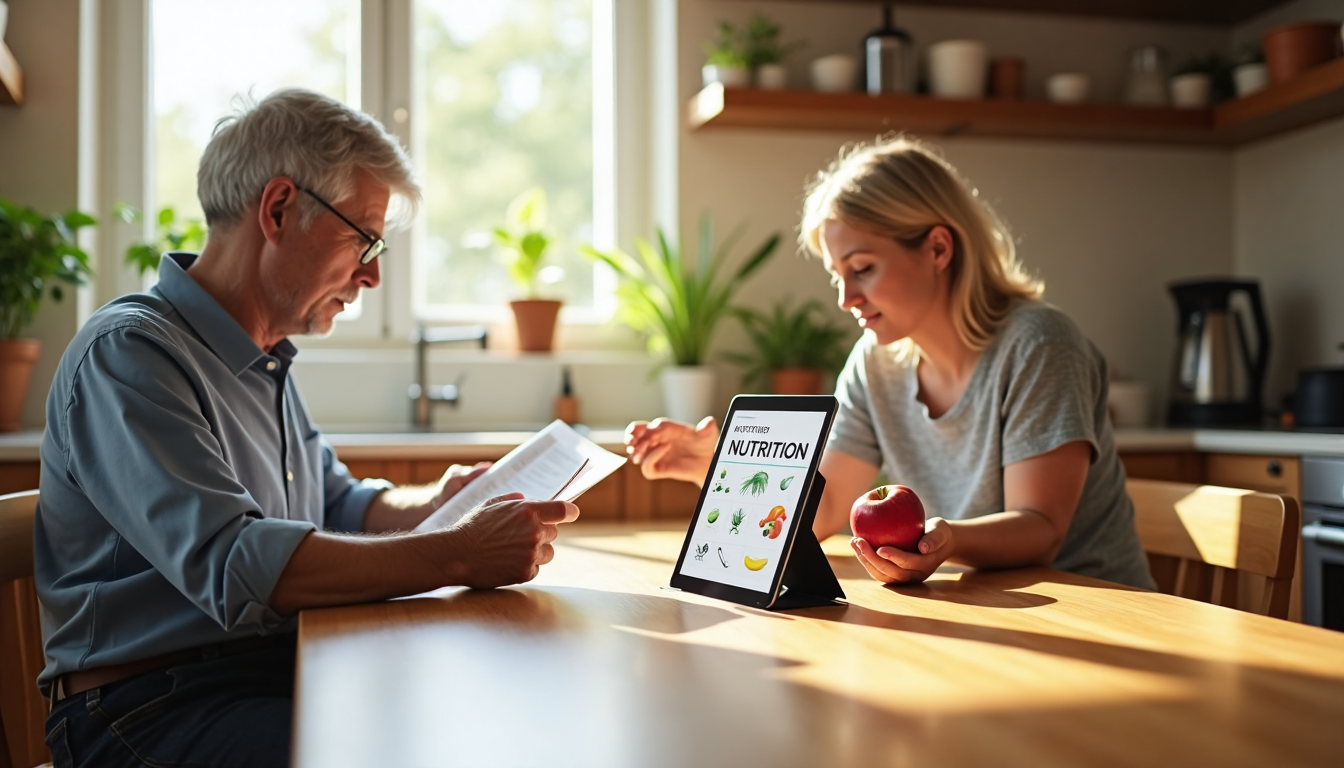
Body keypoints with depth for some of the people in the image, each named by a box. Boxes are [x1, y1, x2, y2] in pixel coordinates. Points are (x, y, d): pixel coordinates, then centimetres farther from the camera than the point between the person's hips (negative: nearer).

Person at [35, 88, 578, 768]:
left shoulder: (264, 361, 16)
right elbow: (234, 566, -26)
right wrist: (456, 556, -26)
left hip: (280, 672, 8)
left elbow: (338, 505, 27)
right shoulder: (127, 354, -14)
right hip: (156, 706, -8)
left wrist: (434, 505, 8)